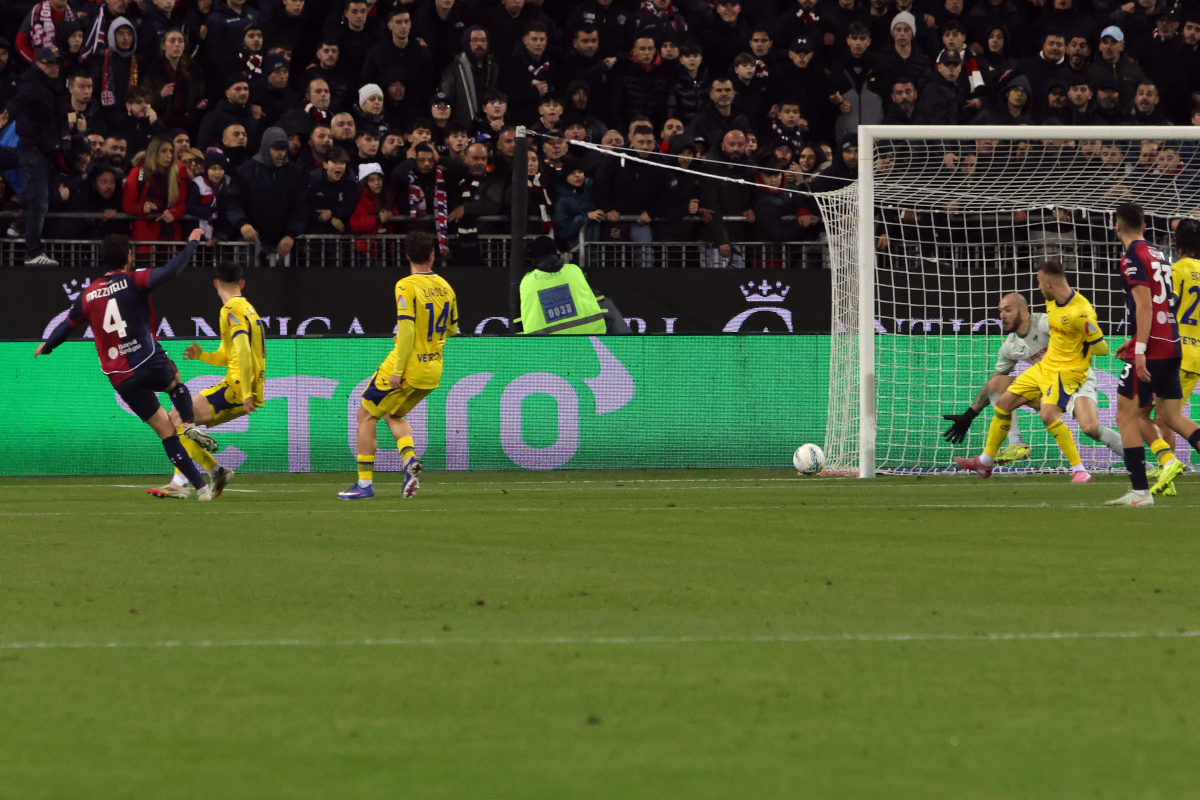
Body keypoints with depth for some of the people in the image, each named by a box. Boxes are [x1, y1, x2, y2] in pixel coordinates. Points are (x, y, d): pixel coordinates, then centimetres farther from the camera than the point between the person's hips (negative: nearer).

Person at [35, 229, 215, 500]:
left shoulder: (88, 294, 8)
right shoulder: (134, 281, -5)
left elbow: (67, 325, 20)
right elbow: (169, 271, -22)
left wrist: (46, 347, 39)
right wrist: (192, 244, -9)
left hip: (121, 378, 3)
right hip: (151, 363, -3)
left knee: (165, 429, 9)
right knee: (175, 381, 33)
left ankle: (200, 486, 4)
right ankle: (189, 424, 3)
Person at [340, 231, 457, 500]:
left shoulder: (406, 286, -14)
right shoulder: (445, 287, 5)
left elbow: (407, 330, -21)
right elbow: (452, 330, 16)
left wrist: (397, 370, -19)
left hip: (408, 366, -7)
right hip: (433, 371, 7)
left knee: (366, 415, 8)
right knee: (394, 414, 26)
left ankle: (365, 483, 5)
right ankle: (409, 459, -1)